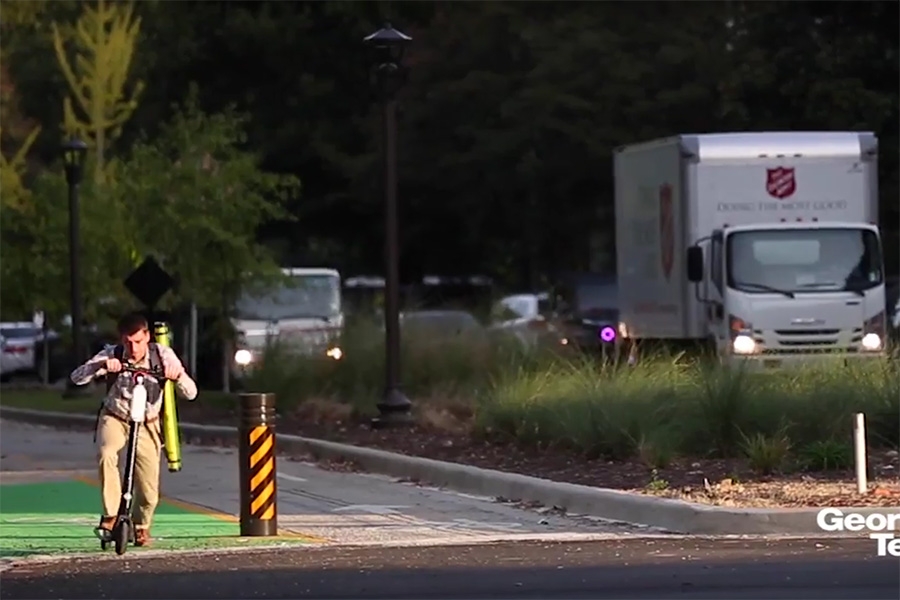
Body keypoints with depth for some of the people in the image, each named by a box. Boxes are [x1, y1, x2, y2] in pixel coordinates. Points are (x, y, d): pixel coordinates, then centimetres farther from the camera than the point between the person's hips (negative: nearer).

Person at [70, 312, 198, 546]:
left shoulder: (163, 355, -16)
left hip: (146, 425, 1)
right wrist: (101, 365, -47)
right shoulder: (112, 355, -18)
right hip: (114, 419, -1)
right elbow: (77, 377, -28)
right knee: (106, 454, -36)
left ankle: (141, 525, 31)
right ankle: (110, 514, -24)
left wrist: (178, 375, -40)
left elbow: (190, 393, -18)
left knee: (149, 493, -2)